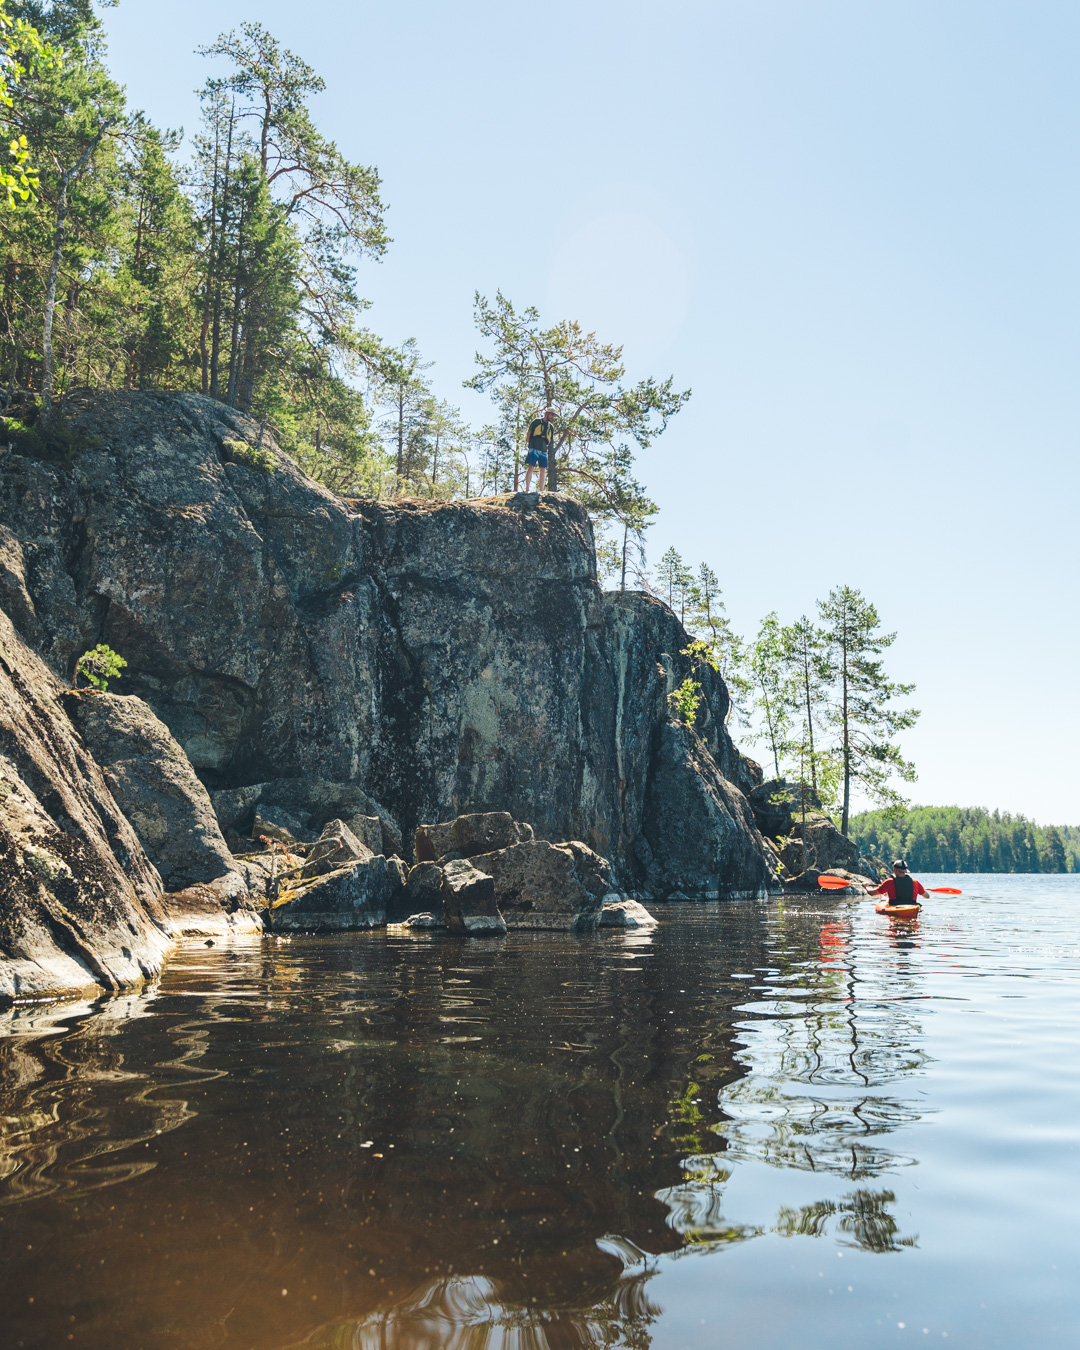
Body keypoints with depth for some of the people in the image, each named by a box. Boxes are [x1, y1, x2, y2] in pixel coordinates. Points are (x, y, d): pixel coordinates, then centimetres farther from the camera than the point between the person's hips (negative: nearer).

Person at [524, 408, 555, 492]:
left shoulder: (551, 427, 20)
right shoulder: (536, 421, 5)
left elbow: (551, 440, 26)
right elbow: (529, 433, 3)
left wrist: (551, 443, 6)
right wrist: (527, 444, -4)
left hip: (543, 451, 6)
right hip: (534, 449, -6)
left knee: (543, 471, 0)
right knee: (530, 468, -11)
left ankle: (541, 491, 1)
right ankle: (527, 489, -13)